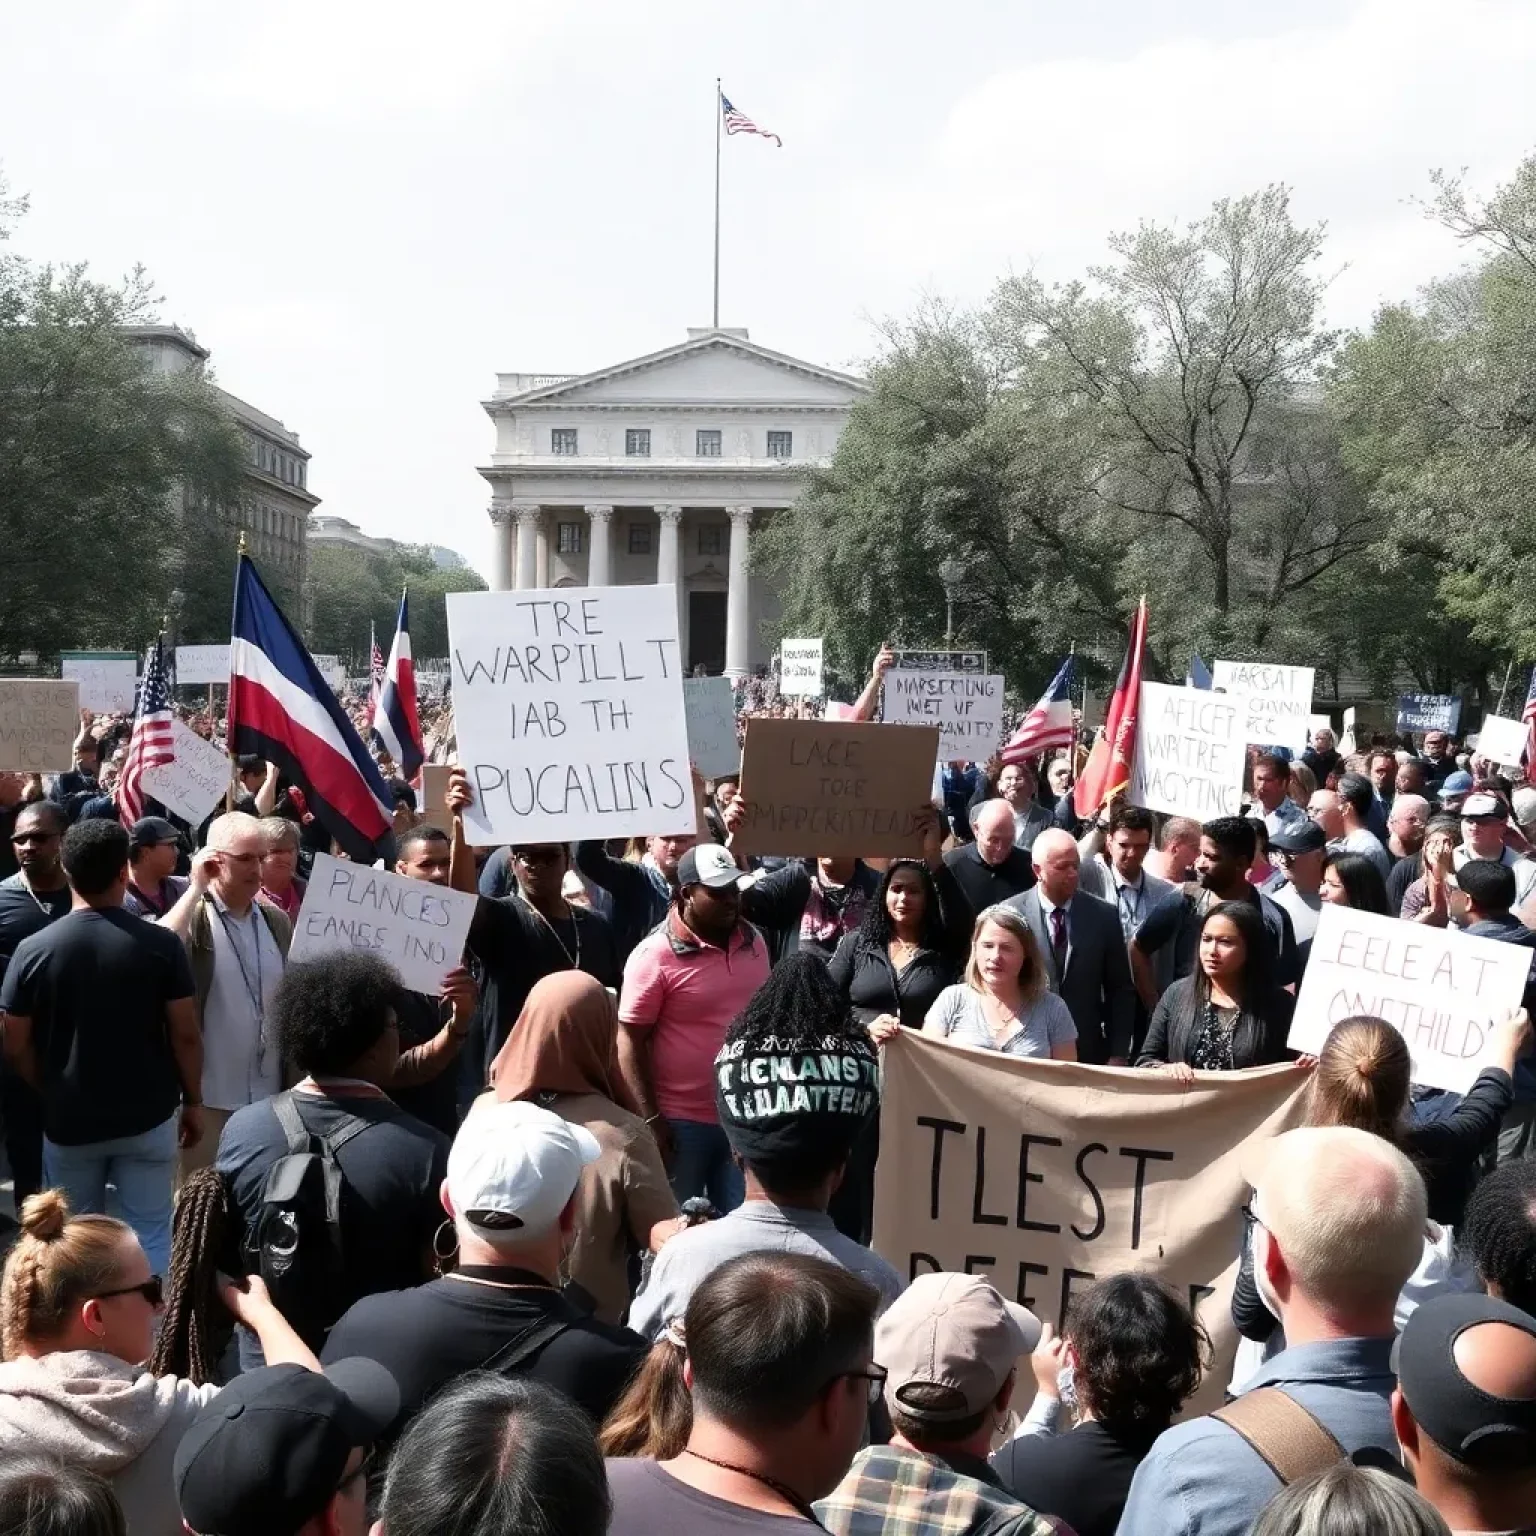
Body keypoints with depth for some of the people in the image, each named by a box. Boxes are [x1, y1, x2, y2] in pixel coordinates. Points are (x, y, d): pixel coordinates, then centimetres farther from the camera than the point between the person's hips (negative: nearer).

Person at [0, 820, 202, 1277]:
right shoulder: (161, 944, -11)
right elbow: (185, 1035, -8)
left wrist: (54, 1092, 14)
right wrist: (193, 1101, 6)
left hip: (68, 1121, 1)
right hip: (149, 1117, -1)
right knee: (150, 1237, 8)